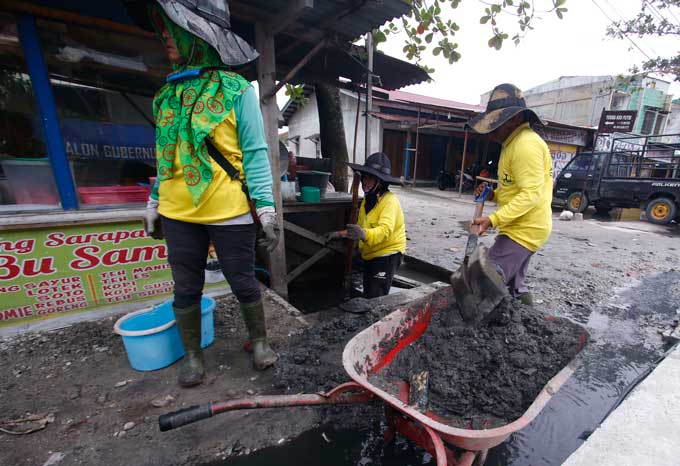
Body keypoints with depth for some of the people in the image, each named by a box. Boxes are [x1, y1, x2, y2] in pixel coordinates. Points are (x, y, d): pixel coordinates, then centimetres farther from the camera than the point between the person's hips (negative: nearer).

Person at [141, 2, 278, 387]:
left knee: (243, 282, 8)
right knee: (186, 288, 13)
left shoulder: (236, 90, -3)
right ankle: (192, 354, 34)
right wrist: (155, 202, 17)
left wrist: (266, 207, -14)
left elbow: (255, 153, -7)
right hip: (179, 213, 6)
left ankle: (260, 340, 33)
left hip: (229, 212, -5)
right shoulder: (168, 93, 15)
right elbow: (166, 155, 18)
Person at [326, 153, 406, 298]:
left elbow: (385, 230, -33)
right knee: (367, 295, 17)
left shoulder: (390, 200, -19)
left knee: (376, 299, -10)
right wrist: (340, 234, 7)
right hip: (369, 255, 9)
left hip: (387, 255, -8)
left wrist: (364, 234, -51)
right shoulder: (367, 200, 9)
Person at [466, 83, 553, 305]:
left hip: (524, 230, -11)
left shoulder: (526, 144, -16)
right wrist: (493, 194, 3)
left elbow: (531, 194, -23)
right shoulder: (515, 142, 17)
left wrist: (493, 219, -30)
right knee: (513, 284, 21)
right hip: (522, 228, 11)